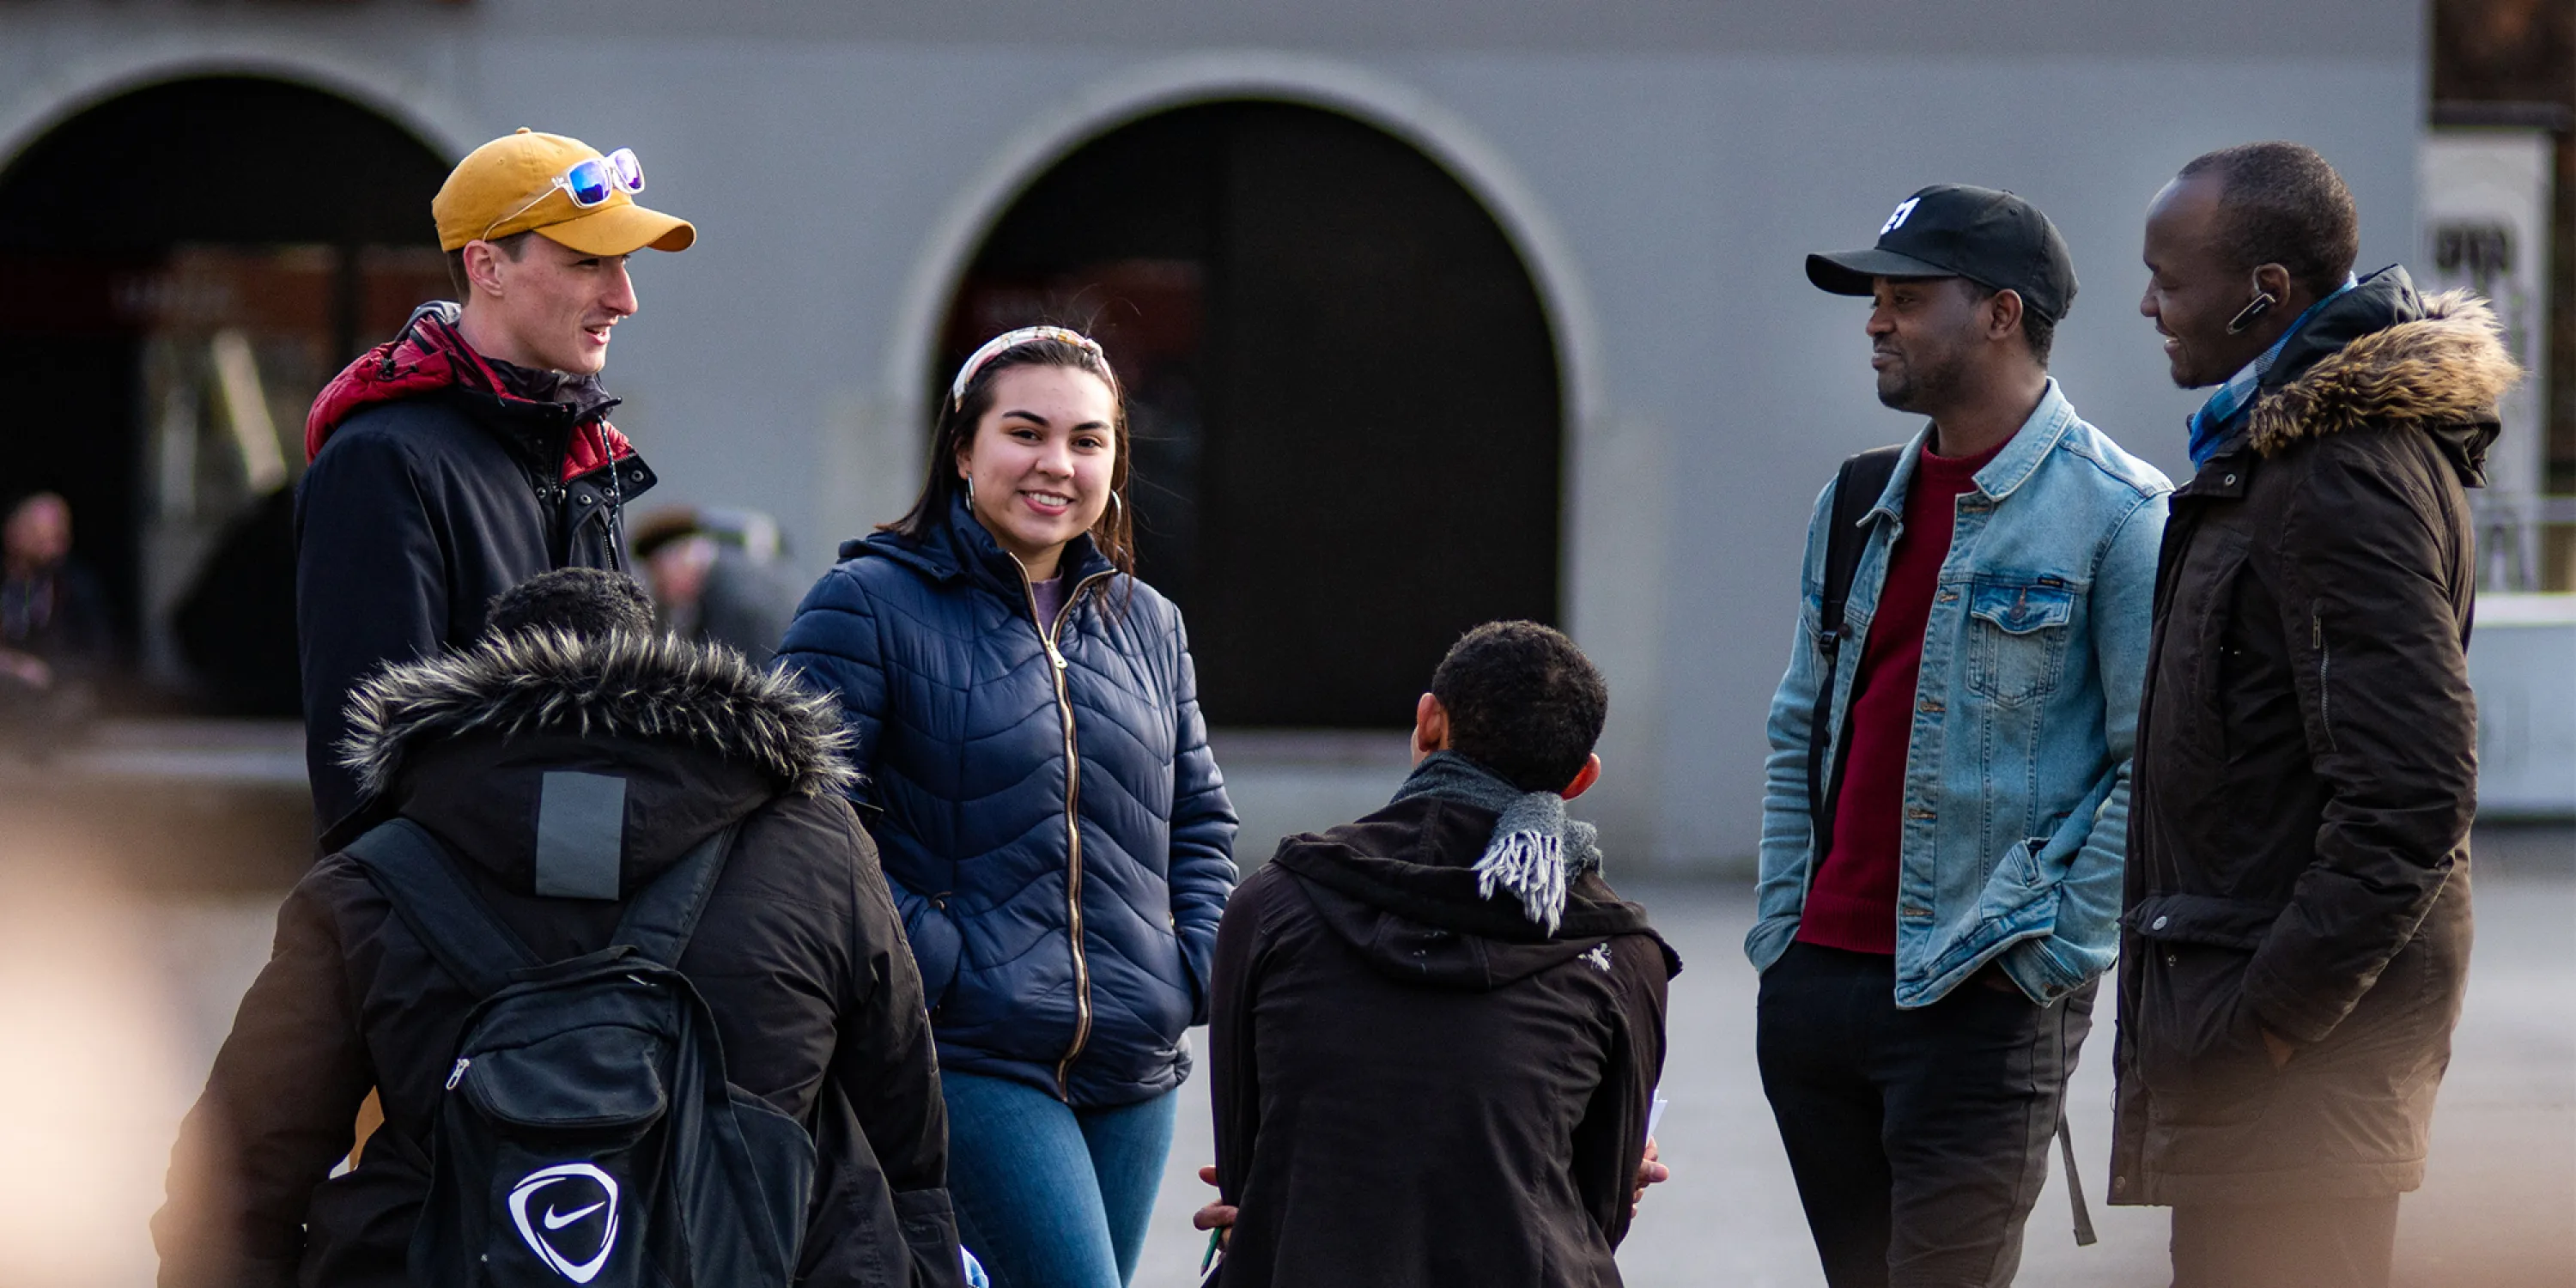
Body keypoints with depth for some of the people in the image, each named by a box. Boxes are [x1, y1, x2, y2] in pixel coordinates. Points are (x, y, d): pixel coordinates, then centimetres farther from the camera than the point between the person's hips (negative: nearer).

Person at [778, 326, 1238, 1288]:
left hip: (1132, 1065, 7)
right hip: (971, 1056, -7)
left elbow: (1202, 822, 23)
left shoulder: (1148, 627, 16)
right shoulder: (869, 605, -5)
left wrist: (1191, 972, 6)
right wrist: (929, 964, -16)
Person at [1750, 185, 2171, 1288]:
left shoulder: (2118, 513, -8)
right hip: (1813, 985, 7)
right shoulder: (1857, 504, 14)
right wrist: (1782, 921, 11)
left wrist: (2052, 954, -14)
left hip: (1984, 1002, -7)